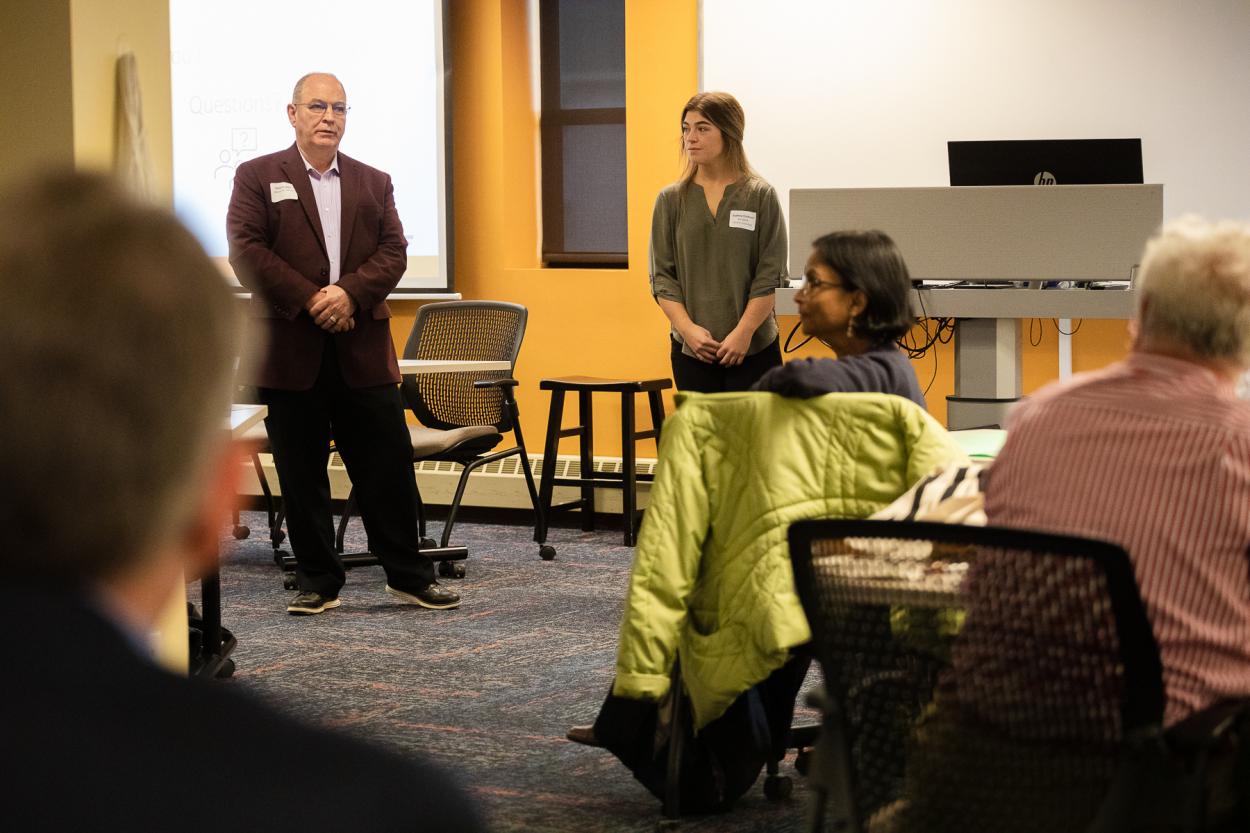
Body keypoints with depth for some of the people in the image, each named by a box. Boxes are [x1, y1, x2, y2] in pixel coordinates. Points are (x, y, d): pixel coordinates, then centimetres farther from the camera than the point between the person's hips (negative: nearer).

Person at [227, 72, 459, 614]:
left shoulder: (374, 183, 15)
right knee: (301, 474, 4)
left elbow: (393, 252, 4)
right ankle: (318, 583, 14)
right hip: (290, 350, -2)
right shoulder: (258, 177, 5)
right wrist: (309, 299, -14)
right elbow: (247, 250, -6)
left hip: (363, 349, 2)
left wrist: (350, 292, -14)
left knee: (388, 467, 2)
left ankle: (408, 576, 12)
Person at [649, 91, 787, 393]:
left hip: (753, 348, -2)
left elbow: (769, 277, -4)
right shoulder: (671, 199, 6)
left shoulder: (760, 196, -1)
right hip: (691, 348, 2)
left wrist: (743, 333, -12)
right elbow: (662, 276, 4)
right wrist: (687, 328, -9)